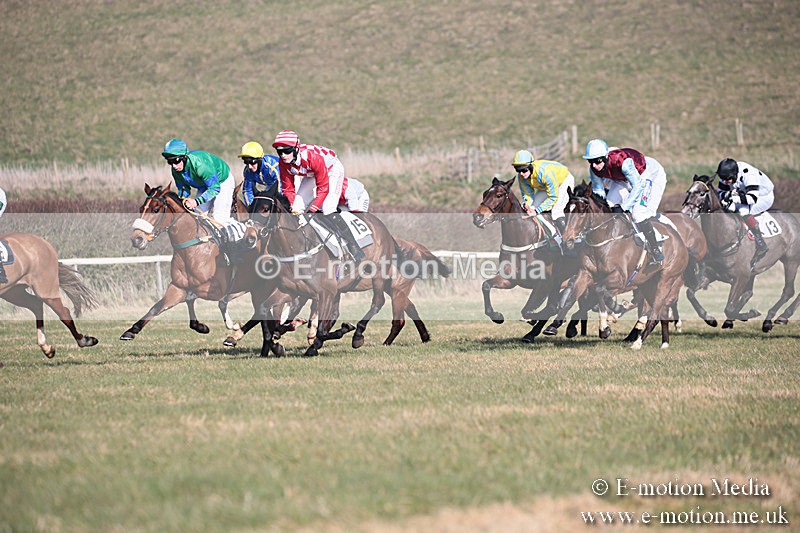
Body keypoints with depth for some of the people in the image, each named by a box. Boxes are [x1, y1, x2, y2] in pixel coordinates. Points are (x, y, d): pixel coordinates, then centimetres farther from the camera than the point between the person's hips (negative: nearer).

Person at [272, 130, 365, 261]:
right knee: (297, 209, -4)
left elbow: (323, 188, -34)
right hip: (311, 175, 7)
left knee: (327, 209, -24)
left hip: (332, 170, -7)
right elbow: (288, 189, -12)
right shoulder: (283, 163, -21)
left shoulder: (313, 157, -40)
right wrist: (292, 208, -28)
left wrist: (312, 210, -38)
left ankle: (354, 249, -17)